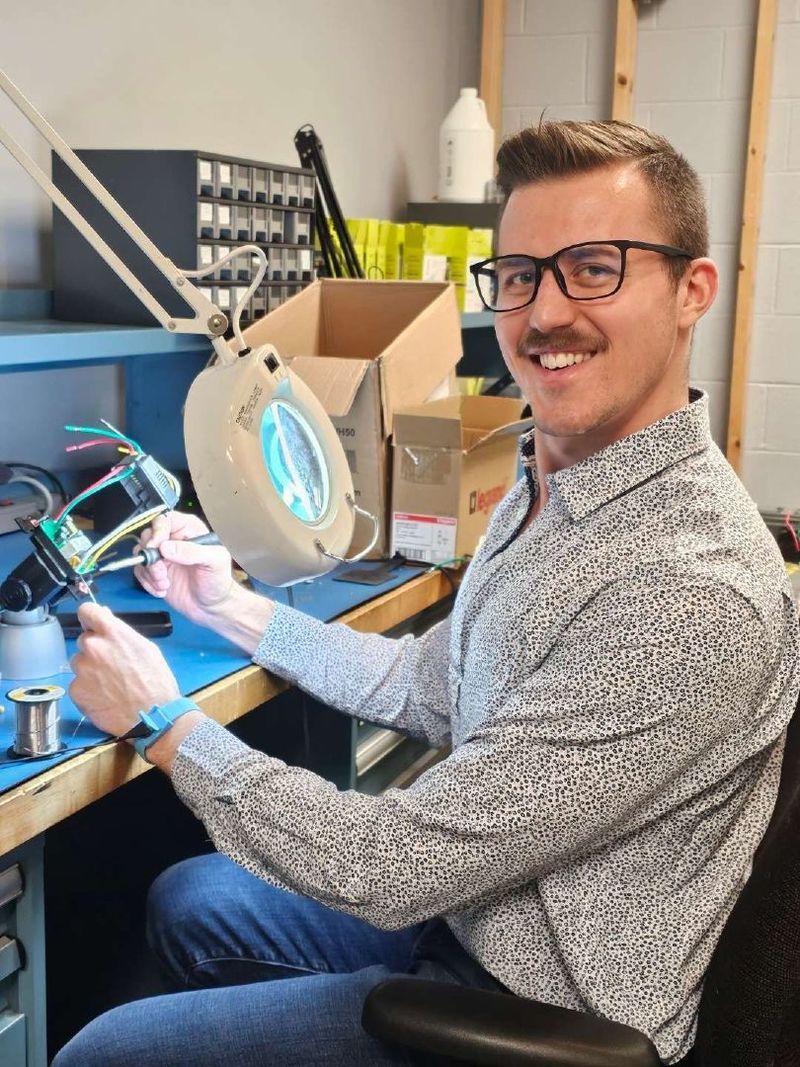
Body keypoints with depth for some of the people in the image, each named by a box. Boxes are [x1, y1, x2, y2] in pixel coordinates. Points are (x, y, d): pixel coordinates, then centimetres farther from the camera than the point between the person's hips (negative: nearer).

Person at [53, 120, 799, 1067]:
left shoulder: (694, 596, -33)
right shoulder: (551, 488, -1)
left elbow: (391, 866, -28)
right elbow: (429, 689, 12)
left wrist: (162, 723, -16)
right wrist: (234, 609, 7)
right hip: (463, 907, 8)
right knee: (185, 899, 23)